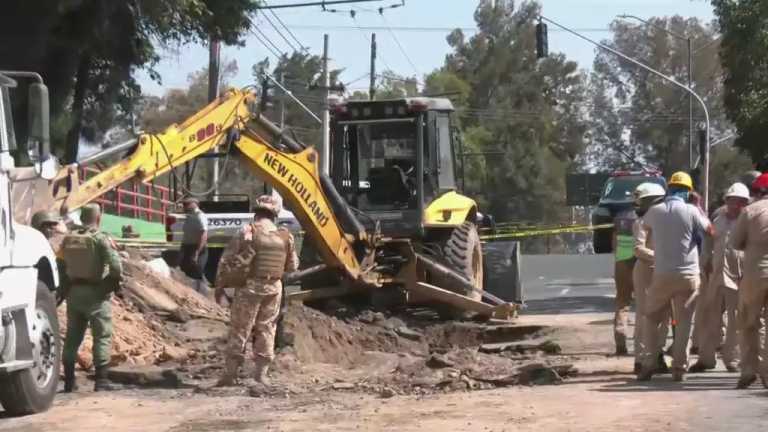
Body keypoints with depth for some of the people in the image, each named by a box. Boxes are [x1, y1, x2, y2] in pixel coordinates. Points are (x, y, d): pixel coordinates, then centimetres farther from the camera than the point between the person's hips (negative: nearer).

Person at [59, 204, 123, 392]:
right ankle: (101, 380, -5)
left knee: (73, 336, 12)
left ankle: (69, 380, 14)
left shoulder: (68, 239, 6)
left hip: (74, 291, 6)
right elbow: (115, 265, -21)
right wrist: (116, 280, -3)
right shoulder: (101, 239, -13)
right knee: (102, 336, 0)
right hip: (96, 293, -6)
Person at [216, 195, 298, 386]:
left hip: (249, 287, -3)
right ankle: (262, 373, 12)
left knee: (239, 331, 3)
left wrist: (220, 285, 1)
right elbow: (292, 265, 11)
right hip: (274, 288, 3)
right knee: (266, 329, 12)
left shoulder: (247, 233, -10)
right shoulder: (285, 237, 1)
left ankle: (230, 373, 5)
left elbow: (227, 262, -9)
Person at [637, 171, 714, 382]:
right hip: (688, 275, -1)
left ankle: (648, 363, 8)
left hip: (662, 275, 1)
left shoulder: (654, 211, -1)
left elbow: (646, 227, 21)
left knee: (651, 318, 15)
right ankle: (679, 367, 4)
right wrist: (701, 210, 16)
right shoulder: (692, 211, -8)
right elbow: (710, 231, 5)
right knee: (684, 321, 7)